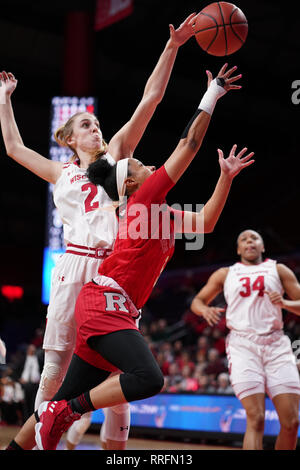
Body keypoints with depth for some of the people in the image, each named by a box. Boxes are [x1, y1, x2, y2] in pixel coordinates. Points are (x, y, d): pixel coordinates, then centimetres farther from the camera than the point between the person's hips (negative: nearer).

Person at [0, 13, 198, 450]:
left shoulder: (116, 154, 17)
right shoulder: (61, 174, 20)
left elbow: (150, 99, 10)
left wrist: (172, 47, 5)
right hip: (75, 267, 0)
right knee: (56, 369, -2)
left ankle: (114, 448, 7)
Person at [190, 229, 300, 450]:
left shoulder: (278, 270, 16)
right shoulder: (225, 274, 18)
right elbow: (197, 301, 22)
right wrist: (205, 310, -1)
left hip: (276, 343, 1)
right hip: (243, 345, -1)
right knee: (256, 419, -15)